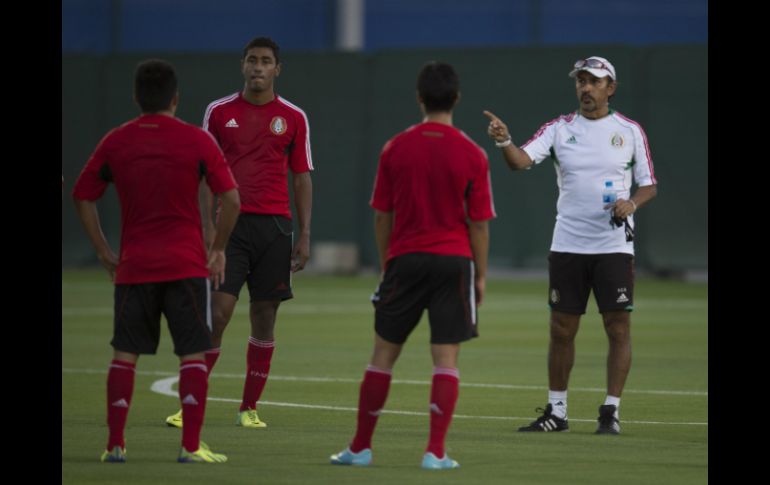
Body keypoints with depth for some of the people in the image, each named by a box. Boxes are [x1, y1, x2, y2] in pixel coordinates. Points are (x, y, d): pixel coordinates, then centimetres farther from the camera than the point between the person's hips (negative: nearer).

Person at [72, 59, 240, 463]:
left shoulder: (116, 142, 3)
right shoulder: (197, 141, -3)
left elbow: (82, 197, 6)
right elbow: (231, 200, -7)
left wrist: (104, 252, 12)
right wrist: (218, 250, 4)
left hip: (133, 265, 2)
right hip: (186, 265, -2)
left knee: (124, 353, 8)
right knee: (193, 354, 1)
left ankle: (115, 444, 5)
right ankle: (191, 445, -5)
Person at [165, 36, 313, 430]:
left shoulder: (293, 118, 6)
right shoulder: (219, 113, 5)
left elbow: (302, 178, 8)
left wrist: (304, 236, 2)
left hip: (274, 225, 1)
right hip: (230, 223, -1)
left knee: (264, 317, 2)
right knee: (218, 312, -11)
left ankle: (249, 408, 11)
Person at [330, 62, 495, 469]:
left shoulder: (395, 149, 0)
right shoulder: (472, 155, -5)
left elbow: (382, 217, 4)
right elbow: (479, 224, -3)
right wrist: (480, 276, 6)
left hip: (404, 260, 1)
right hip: (453, 261, -1)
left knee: (383, 354, 10)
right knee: (445, 359, 1)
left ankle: (360, 447, 16)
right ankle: (435, 452, -5)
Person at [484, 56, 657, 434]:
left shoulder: (630, 131, 2)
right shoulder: (559, 129, 3)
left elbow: (649, 185, 7)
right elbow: (522, 160, -12)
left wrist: (632, 202, -15)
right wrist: (504, 141, -33)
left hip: (613, 246, -1)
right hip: (567, 245, 1)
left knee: (618, 328, -4)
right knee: (561, 330, 5)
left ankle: (611, 412, 3)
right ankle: (556, 411, 15)